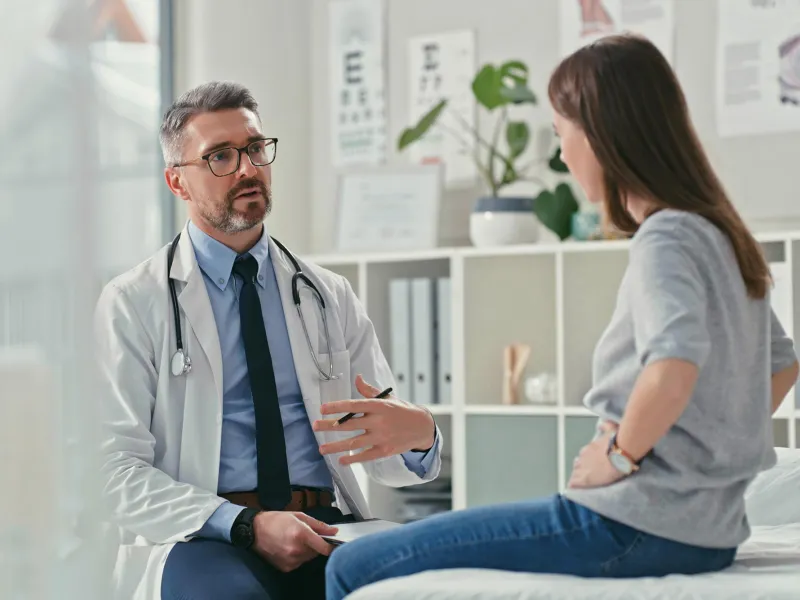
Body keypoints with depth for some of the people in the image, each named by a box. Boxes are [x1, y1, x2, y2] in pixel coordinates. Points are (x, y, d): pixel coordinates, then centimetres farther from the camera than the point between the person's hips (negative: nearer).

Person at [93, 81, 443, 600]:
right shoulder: (132, 304, 4)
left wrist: (417, 434, -13)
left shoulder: (330, 296, 16)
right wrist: (247, 526, -19)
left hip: (328, 531, 4)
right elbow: (120, 474, -5)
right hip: (201, 539, -4)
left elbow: (383, 459, 13)